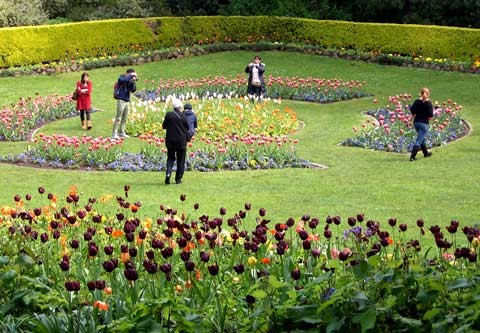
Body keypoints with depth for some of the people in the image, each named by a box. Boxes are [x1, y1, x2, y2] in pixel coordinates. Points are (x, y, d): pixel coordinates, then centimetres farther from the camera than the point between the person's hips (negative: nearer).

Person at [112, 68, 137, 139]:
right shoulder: (121, 78, -3)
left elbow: (133, 90, 8)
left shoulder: (130, 81, 15)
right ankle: (114, 133, -8)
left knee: (124, 118, 9)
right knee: (118, 118, -9)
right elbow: (125, 80, -26)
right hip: (121, 100, -7)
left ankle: (121, 132, 16)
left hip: (127, 101, 7)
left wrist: (134, 82, -4)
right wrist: (131, 75, -14)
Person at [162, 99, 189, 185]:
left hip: (170, 141, 2)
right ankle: (178, 179, 12)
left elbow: (164, 126, 2)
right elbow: (187, 127, -2)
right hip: (181, 141, -2)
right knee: (180, 160, 11)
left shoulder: (168, 115, -6)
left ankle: (168, 173, -12)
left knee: (170, 158, 13)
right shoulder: (183, 115, -10)